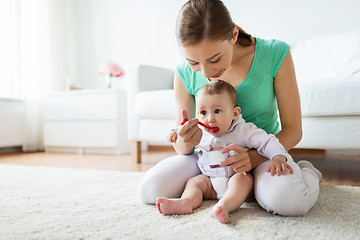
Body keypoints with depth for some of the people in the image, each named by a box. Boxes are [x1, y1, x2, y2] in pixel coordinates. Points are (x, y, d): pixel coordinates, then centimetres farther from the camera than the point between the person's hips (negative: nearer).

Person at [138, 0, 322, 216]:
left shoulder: (275, 54, -18)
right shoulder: (185, 74, -12)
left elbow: (293, 130, -12)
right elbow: (181, 149, -6)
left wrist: (253, 157, -30)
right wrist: (185, 142, -32)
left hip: (263, 153, -2)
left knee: (288, 201, -35)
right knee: (149, 190, -19)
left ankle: (307, 171, 3)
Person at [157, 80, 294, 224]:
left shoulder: (243, 131, -11)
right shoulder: (201, 132, 4)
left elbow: (268, 142, -14)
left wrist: (278, 158, -33)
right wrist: (178, 133, 4)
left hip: (237, 176, -4)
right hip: (210, 182, 5)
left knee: (243, 179, -33)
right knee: (194, 181, -15)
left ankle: (224, 206, -56)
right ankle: (186, 201, -42)